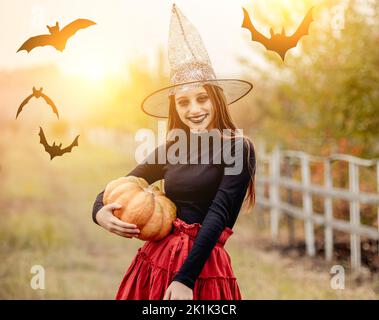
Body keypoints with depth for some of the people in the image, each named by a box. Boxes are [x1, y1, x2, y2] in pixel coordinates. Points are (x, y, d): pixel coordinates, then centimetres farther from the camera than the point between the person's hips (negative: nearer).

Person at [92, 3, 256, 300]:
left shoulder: (238, 148, -8)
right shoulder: (169, 150, 7)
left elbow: (219, 213, -16)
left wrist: (186, 278, -24)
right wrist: (100, 212, -9)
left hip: (202, 266, -5)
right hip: (154, 260, 5)